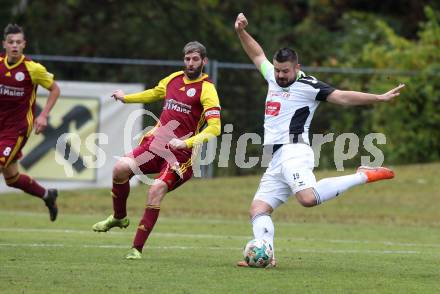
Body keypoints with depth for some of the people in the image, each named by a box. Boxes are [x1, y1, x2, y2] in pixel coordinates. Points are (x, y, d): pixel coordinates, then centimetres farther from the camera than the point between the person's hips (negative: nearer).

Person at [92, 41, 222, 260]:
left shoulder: (206, 89, -7)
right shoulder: (174, 79, 12)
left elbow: (214, 128, -15)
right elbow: (155, 93, 35)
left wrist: (186, 143, -26)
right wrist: (126, 98, 46)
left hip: (181, 152, -5)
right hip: (156, 142, 5)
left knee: (156, 190, -23)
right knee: (121, 168, -16)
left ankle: (137, 248, -16)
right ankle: (119, 217, 10)